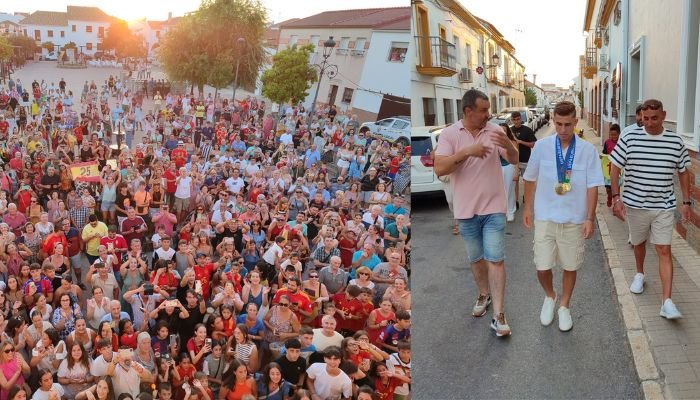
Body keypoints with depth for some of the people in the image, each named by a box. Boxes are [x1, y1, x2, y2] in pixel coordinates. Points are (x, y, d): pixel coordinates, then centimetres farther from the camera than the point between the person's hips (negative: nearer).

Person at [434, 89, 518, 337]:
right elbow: (439, 169, -16)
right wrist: (466, 152, -29)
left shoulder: (495, 130, -2)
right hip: (466, 210, 1)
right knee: (476, 258, 17)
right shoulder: (450, 134, -6)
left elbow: (514, 160, -2)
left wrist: (508, 145, -25)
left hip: (494, 208, 0)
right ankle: (484, 295, 40)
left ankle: (498, 315, -2)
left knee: (496, 259, -4)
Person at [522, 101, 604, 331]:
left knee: (570, 267, 11)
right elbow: (530, 179, 6)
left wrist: (590, 218, -5)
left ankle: (564, 306, 33)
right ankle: (549, 297, 32)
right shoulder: (541, 146, -5)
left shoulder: (588, 150, -8)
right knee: (542, 267, 0)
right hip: (545, 217, 0)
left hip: (574, 220, 0)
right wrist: (527, 208, 9)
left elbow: (592, 186, -4)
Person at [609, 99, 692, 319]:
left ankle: (666, 302, -6)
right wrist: (616, 198, -7)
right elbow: (615, 168, -1)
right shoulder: (629, 139, -6)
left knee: (664, 251, -4)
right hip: (635, 204, 0)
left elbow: (683, 172, 9)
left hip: (664, 206, 0)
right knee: (639, 243, 18)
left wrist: (686, 202, 7)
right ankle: (639, 274, 47)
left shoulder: (676, 142, -2)